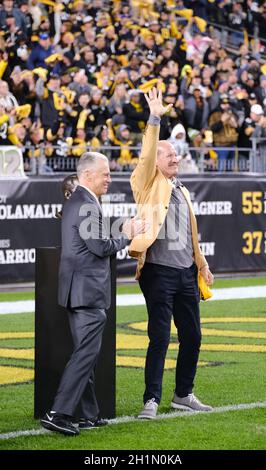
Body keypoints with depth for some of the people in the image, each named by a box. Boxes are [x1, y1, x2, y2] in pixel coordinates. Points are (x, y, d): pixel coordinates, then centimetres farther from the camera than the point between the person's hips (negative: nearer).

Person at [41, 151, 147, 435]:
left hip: (79, 291, 11)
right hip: (87, 292, -11)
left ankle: (88, 415, 18)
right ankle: (58, 413, -14)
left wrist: (128, 234, 12)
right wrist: (126, 237, -2)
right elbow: (101, 247, -19)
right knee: (86, 353, -10)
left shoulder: (75, 201, 17)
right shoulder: (87, 206, -16)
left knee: (85, 353, 13)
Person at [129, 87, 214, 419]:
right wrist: (154, 119, -26)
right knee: (159, 337, -9)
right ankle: (151, 400, -3)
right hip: (158, 272, -7)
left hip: (186, 273, 7)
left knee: (191, 336, 11)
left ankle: (183, 394, 25)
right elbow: (146, 155, -19)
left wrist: (202, 265, 24)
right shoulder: (149, 184, -1)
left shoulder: (182, 191, 19)